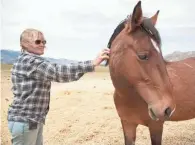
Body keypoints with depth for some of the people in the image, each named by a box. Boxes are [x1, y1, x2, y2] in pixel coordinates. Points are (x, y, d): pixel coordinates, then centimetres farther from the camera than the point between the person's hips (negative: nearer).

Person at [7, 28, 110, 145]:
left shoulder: (27, 61, 14)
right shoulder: (30, 62, -19)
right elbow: (58, 72, -30)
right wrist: (92, 63, -34)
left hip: (34, 119, 10)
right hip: (24, 121, -10)